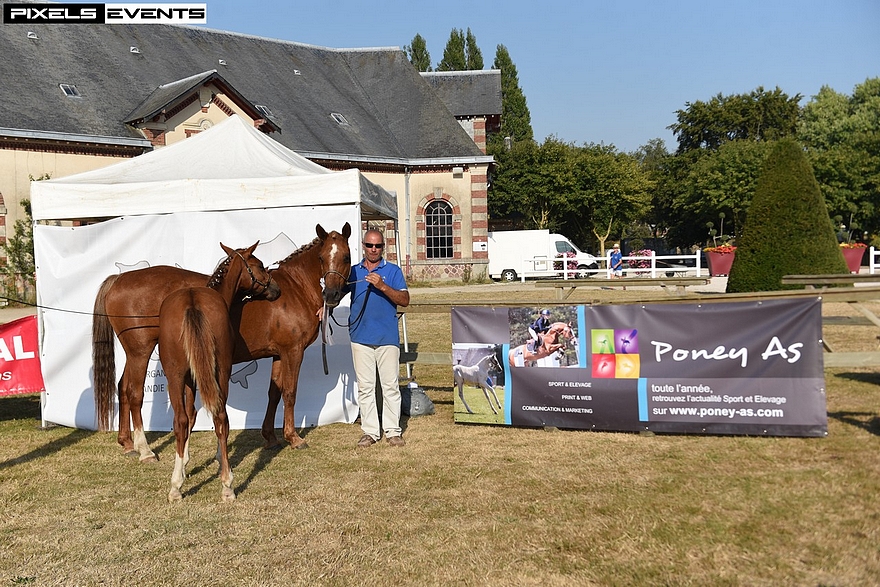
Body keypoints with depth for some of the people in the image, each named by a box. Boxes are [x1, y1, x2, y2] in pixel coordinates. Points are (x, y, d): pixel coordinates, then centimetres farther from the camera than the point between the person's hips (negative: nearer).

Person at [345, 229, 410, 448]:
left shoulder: (393, 271, 2)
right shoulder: (353, 271, 10)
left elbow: (405, 300, -7)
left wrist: (382, 286, -19)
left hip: (387, 338, -2)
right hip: (361, 338, 2)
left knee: (390, 386, 2)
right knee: (365, 387, 7)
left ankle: (393, 430, 12)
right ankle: (370, 431, 16)